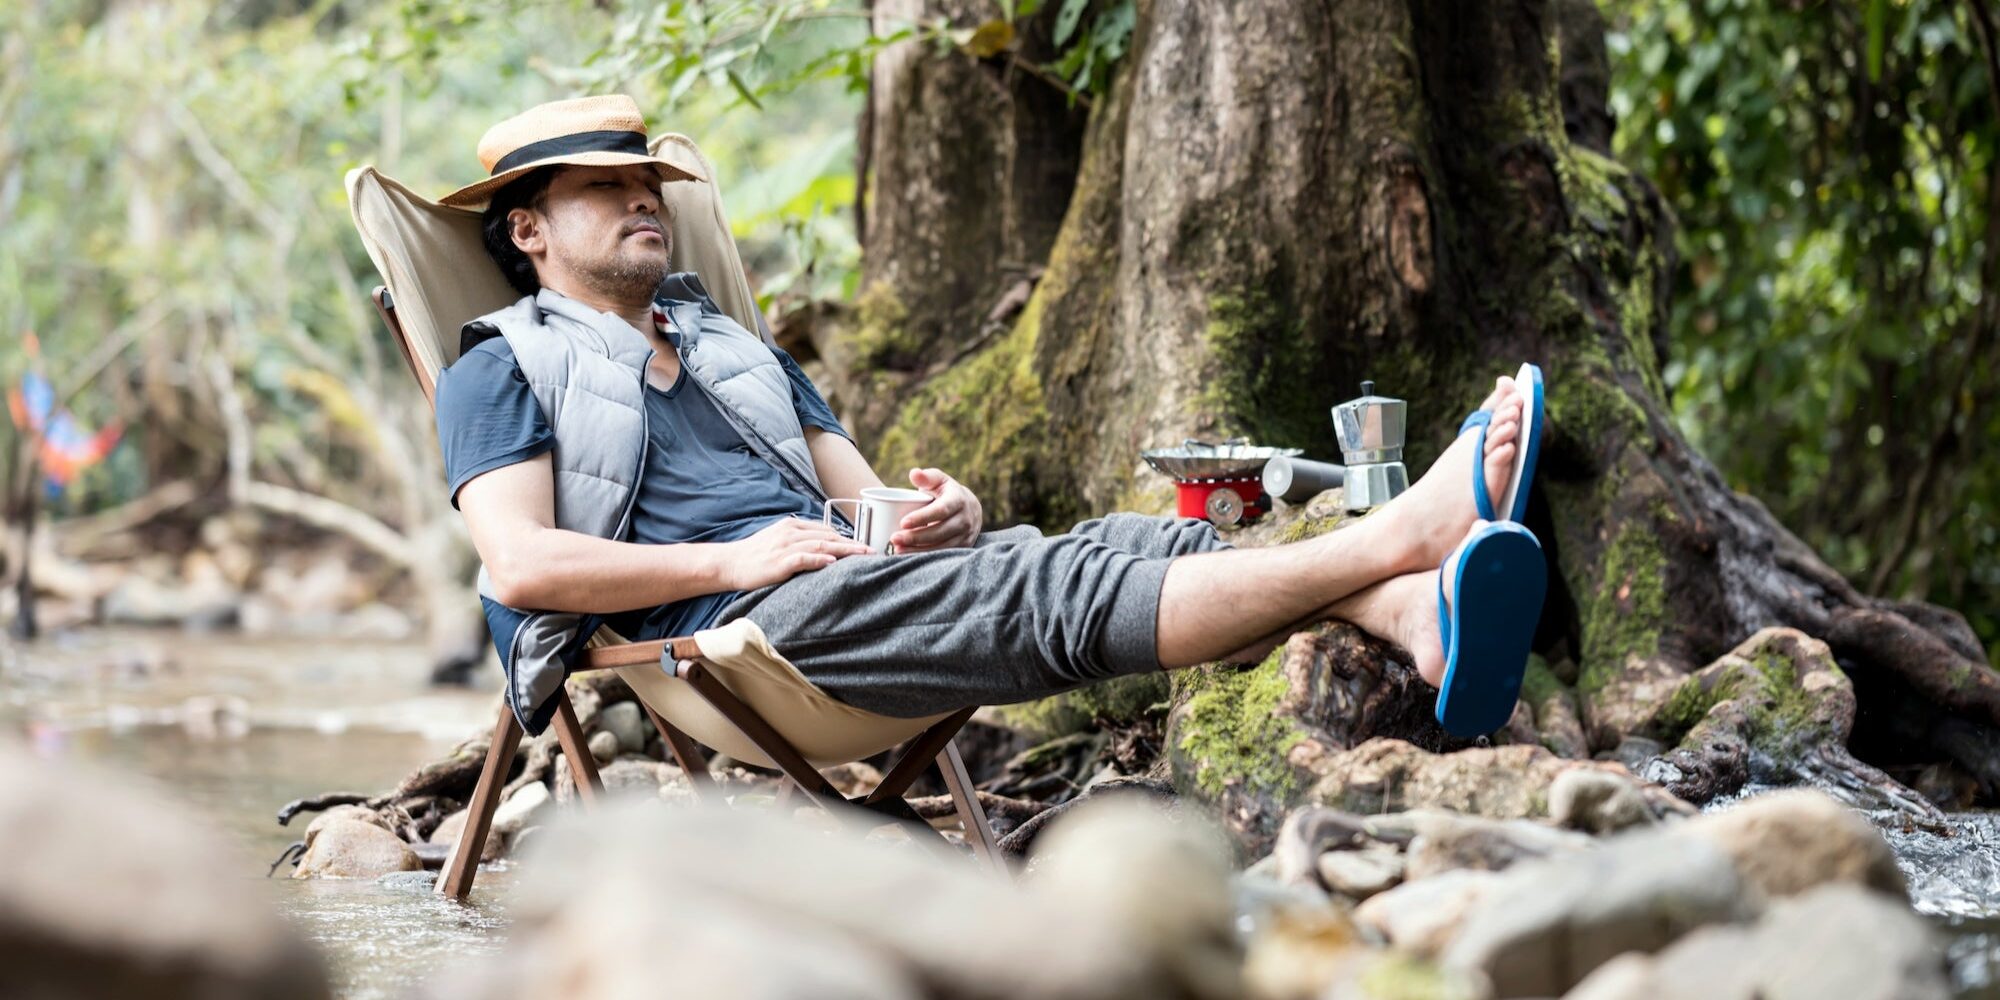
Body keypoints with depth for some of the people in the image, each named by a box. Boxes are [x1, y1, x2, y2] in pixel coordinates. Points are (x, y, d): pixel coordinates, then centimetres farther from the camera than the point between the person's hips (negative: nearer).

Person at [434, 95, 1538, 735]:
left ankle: (1411, 609, -42)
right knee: (1054, 587, -27)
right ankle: (1393, 537, -39)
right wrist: (732, 559, -13)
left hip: (841, 584, 7)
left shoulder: (737, 347, 32)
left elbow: (867, 504, 26)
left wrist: (945, 514, 1)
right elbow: (521, 565, -7)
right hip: (725, 623, -7)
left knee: (1119, 544, -20)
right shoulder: (504, 370, 10)